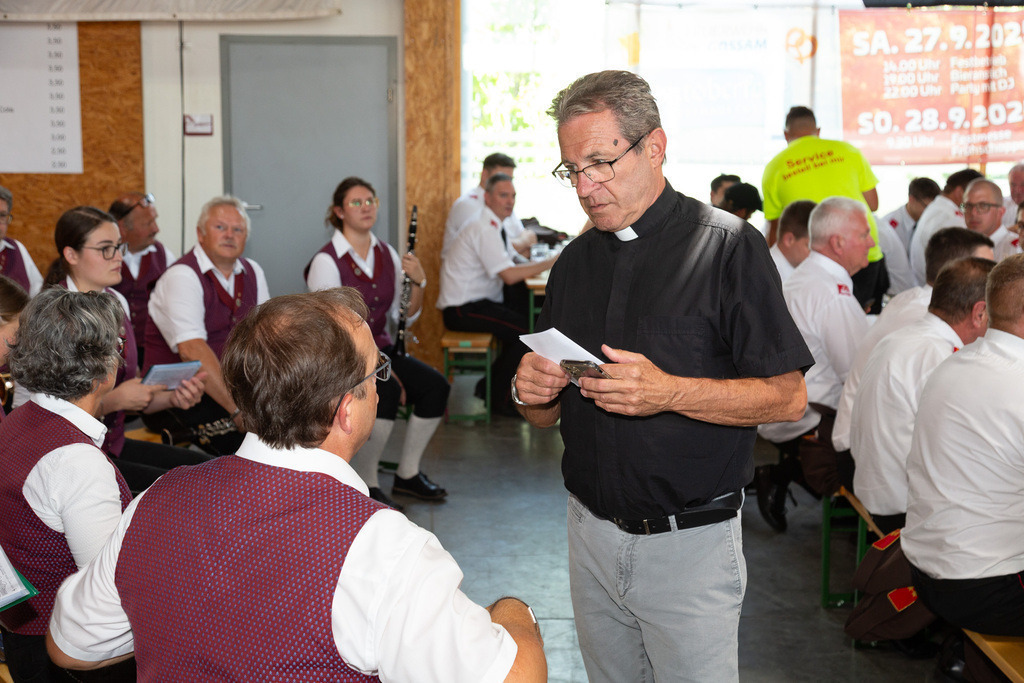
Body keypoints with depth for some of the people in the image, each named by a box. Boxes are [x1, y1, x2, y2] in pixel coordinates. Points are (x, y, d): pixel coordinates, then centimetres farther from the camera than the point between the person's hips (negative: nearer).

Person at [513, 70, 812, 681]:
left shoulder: (727, 246, -9)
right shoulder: (575, 262, 9)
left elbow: (788, 397, -12)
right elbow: (548, 415, 14)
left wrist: (669, 392, -24)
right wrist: (533, 393, -10)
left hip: (690, 544, -5)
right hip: (593, 533, 5)